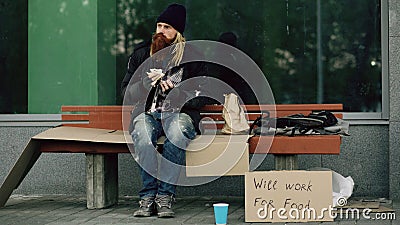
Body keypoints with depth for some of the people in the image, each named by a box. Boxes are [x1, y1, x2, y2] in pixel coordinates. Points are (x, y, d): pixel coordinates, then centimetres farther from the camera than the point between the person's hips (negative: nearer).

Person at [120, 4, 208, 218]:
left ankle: (165, 196, -33)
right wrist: (147, 82, -7)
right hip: (147, 111, 2)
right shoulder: (141, 53, 14)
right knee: (142, 132, -35)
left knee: (177, 131, -38)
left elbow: (201, 97, 4)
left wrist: (174, 91, -12)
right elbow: (127, 91, 12)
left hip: (179, 113, -1)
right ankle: (148, 196, -30)